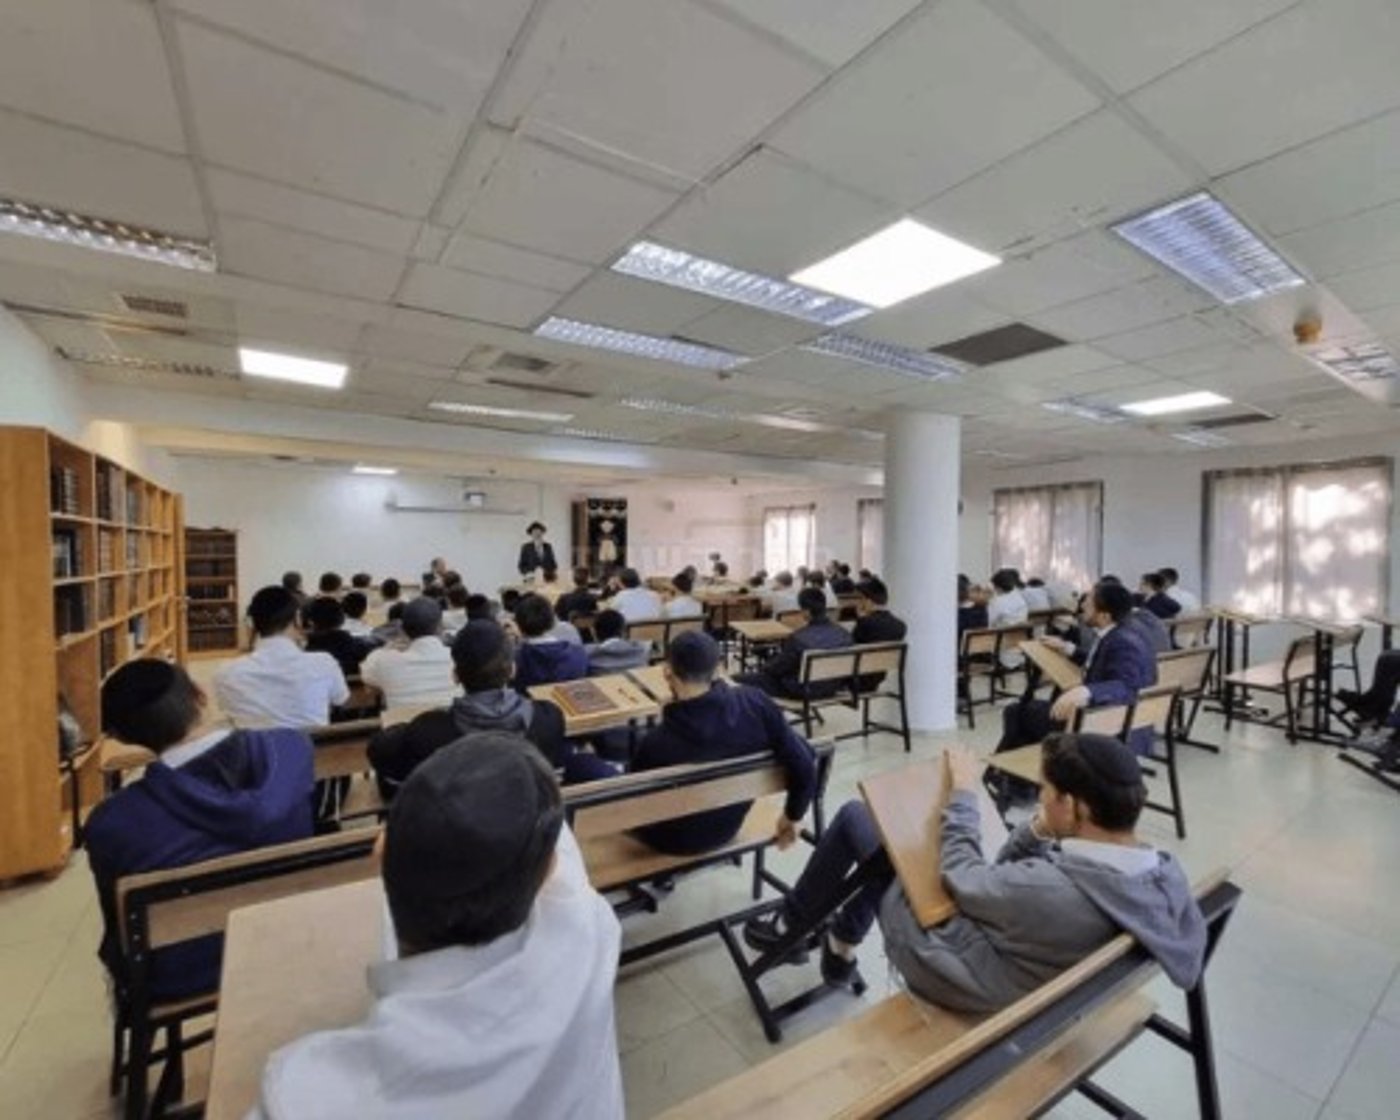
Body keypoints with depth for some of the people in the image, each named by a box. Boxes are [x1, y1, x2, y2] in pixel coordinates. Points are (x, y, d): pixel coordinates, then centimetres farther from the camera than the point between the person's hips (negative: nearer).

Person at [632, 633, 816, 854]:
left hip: (673, 841, -4)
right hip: (727, 829, 4)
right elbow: (804, 767, -20)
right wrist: (791, 817, -2)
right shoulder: (755, 704, -26)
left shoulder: (657, 743, -34)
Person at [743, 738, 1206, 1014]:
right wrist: (1040, 832, -17)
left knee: (856, 816, 5)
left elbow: (961, 878, -18)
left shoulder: (1058, 892, -40)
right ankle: (841, 942, 35)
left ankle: (788, 927, 27)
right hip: (998, 943, 8)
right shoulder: (1161, 874, -14)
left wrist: (962, 792, -8)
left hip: (938, 951, -8)